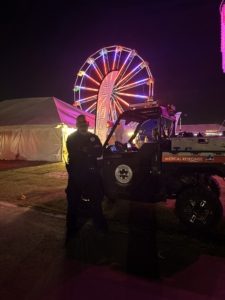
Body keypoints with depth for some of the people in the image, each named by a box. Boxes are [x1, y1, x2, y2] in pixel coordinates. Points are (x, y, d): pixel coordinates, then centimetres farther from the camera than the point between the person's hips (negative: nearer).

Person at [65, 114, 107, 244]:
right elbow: (73, 153, -15)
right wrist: (90, 151, -14)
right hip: (76, 173, -3)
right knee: (74, 201, 5)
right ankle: (72, 229, 19)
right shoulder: (71, 138, 2)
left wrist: (84, 151, -15)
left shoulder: (94, 137, 11)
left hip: (92, 172, 3)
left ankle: (100, 224, 32)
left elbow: (99, 152, -4)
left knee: (96, 199, 14)